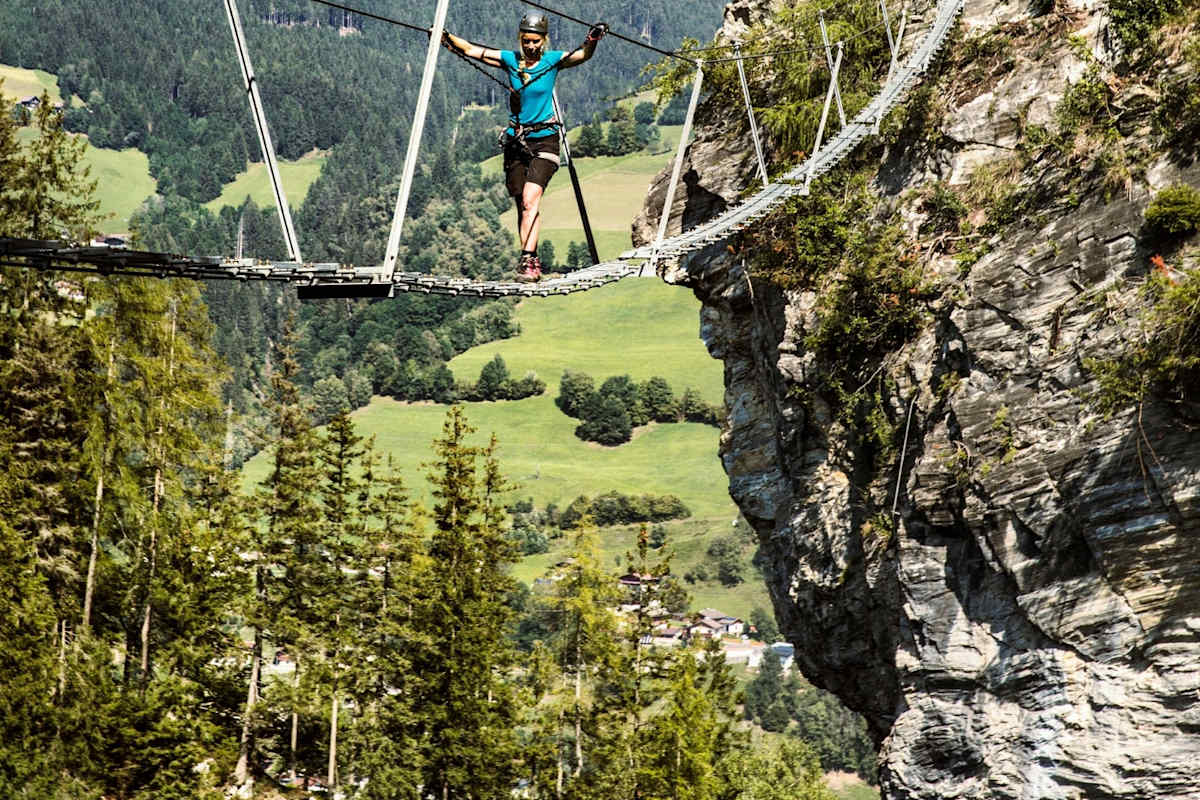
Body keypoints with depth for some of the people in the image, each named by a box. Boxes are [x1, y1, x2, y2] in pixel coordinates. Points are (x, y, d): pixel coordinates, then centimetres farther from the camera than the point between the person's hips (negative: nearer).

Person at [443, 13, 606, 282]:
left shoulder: (552, 60, -4)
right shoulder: (511, 60, 3)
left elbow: (583, 55, -20)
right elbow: (471, 50, 4)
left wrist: (592, 40, -40)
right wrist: (445, 37, -10)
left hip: (544, 139, -4)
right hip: (516, 139, 4)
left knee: (530, 199, -19)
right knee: (522, 205, 5)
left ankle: (527, 259, -23)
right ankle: (531, 261, 13)